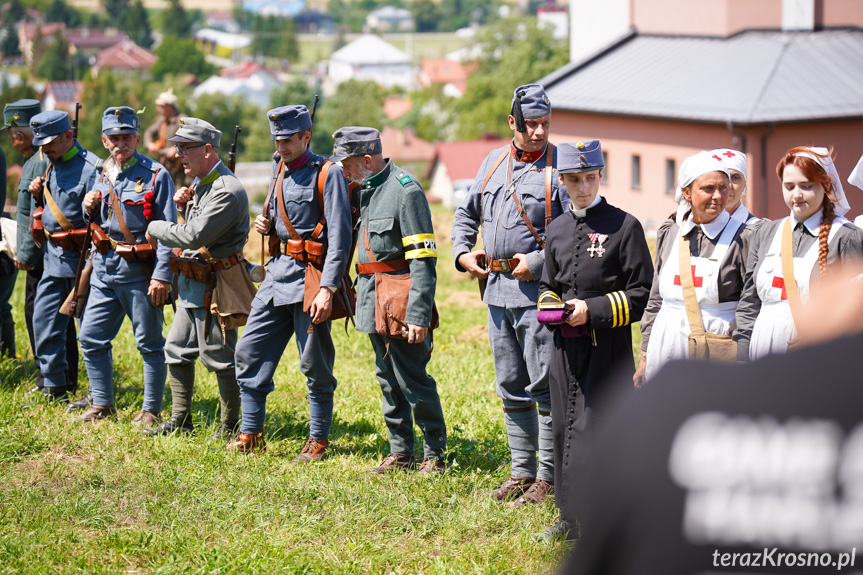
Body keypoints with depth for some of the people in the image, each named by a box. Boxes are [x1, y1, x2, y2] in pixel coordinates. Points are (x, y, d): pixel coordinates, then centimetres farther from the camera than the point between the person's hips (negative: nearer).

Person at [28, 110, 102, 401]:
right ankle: (54, 387, 15)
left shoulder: (91, 168, -14)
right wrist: (40, 194, 4)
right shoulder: (52, 165, 12)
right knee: (44, 319, 6)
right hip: (53, 256, 8)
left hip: (80, 257, -8)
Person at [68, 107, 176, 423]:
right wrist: (90, 210, 0)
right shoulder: (102, 174, 12)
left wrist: (162, 275, -18)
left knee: (150, 343, 1)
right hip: (104, 267, 7)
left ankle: (151, 410, 11)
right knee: (91, 338, 9)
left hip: (139, 272, -6)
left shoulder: (156, 175, -8)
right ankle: (101, 402, 22)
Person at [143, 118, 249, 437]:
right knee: (177, 350, 13)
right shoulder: (201, 184, 13)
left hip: (214, 286, -10)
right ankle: (180, 420, 22)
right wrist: (183, 205, 3)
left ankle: (230, 426, 7)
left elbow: (195, 236, -25)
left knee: (218, 356, -3)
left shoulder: (227, 191, -20)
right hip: (191, 283, 10)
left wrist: (156, 228, -10)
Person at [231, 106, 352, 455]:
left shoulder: (328, 174, -11)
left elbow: (339, 237, -16)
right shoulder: (279, 168, 12)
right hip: (278, 270, 8)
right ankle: (250, 433, 15)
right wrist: (267, 224, 6)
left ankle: (318, 440, 12)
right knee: (249, 351, 6)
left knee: (315, 365, 1)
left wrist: (327, 288, -23)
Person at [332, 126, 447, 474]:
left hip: (400, 298, -9)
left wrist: (418, 315, -23)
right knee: (388, 378, 13)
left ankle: (435, 454, 5)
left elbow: (423, 260, -19)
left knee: (412, 378, -5)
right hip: (373, 301, 9)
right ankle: (400, 452, 21)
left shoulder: (405, 190, -15)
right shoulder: (367, 189, 13)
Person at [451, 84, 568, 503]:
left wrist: (537, 263, -18)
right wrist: (462, 253, 10)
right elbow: (467, 213, 25)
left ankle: (547, 478, 1)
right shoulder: (493, 162, 13)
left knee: (544, 386, -5)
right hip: (496, 288, 7)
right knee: (511, 387, 13)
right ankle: (522, 472, 21)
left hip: (538, 291, -7)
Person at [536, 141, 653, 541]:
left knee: (593, 430, -11)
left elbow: (642, 294, -6)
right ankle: (570, 518, 21)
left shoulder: (624, 226, -5)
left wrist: (593, 310, -16)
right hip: (564, 344, 6)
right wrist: (549, 305, 0)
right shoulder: (557, 230, 13)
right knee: (564, 429, 10)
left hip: (606, 346, -6)